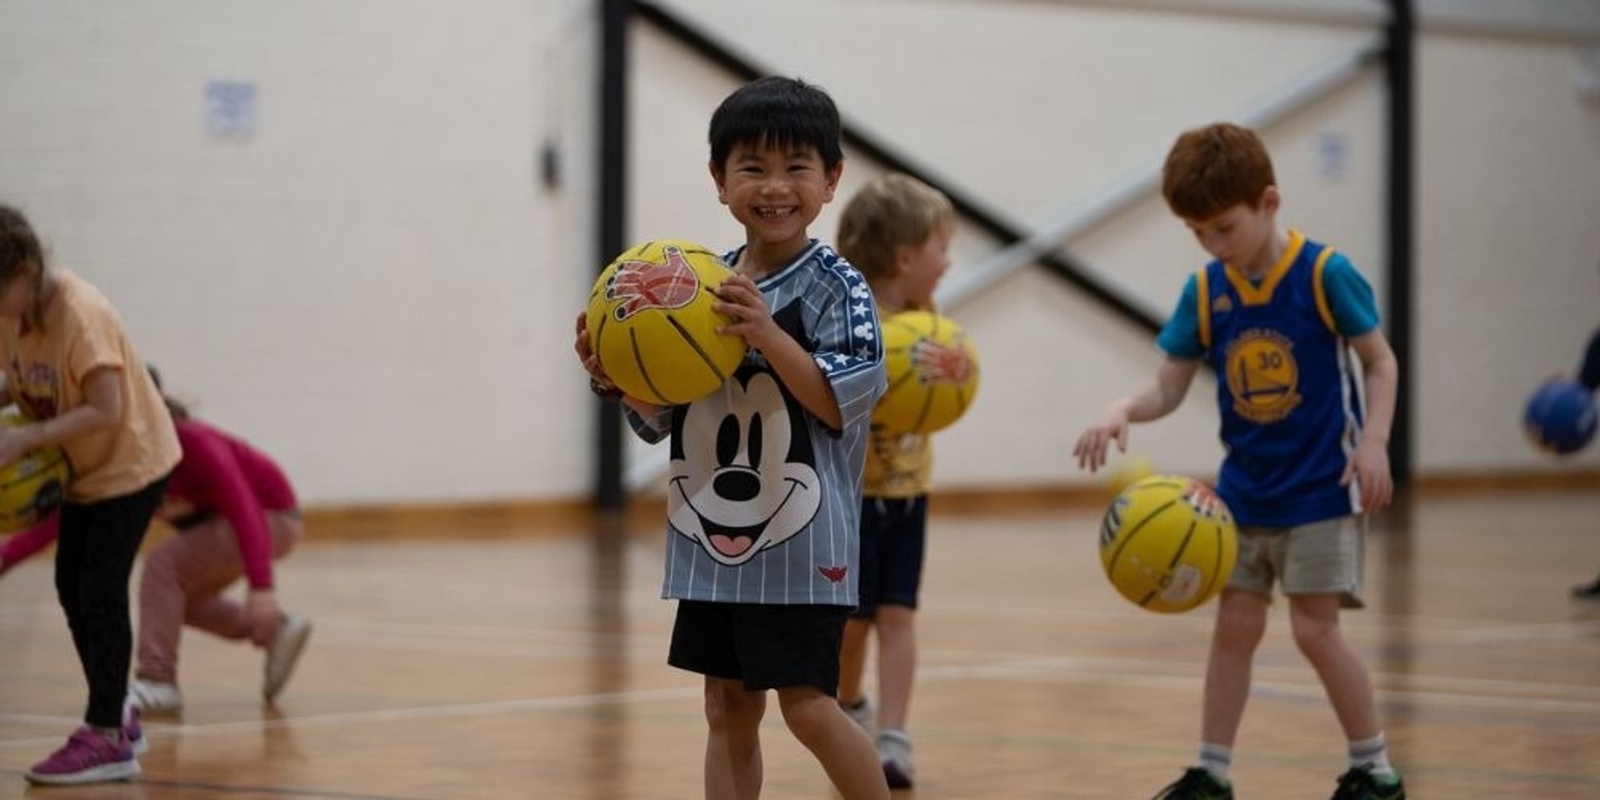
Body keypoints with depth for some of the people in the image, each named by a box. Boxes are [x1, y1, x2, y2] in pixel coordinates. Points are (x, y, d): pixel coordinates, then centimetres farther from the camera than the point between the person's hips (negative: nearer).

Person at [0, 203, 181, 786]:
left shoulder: (81, 314, -29)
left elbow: (106, 410, -31)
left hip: (131, 462, -8)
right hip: (81, 469, 8)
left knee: (100, 592, -11)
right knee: (72, 589, 10)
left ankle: (106, 739, -8)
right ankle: (114, 717, 23)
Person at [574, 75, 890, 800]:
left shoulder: (836, 288, -9)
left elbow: (843, 402, -18)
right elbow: (661, 419, 12)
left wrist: (767, 333, -26)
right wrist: (617, 377, -8)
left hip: (802, 541, -6)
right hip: (712, 540, 6)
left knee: (808, 706, -7)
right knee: (728, 708, 10)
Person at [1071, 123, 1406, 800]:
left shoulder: (1324, 273, -14)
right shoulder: (1204, 291, -2)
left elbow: (1381, 362, -6)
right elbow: (1167, 389, -2)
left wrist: (1373, 441, -19)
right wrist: (1122, 411, -23)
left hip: (1321, 487, -5)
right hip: (1245, 491, 5)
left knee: (1315, 628, -7)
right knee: (1234, 626, 7)